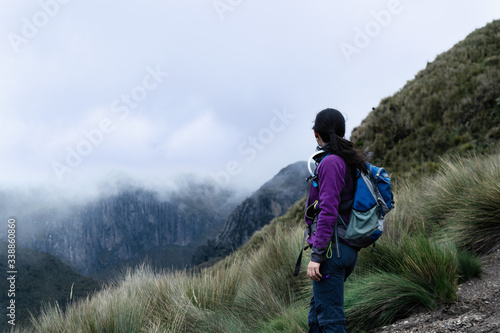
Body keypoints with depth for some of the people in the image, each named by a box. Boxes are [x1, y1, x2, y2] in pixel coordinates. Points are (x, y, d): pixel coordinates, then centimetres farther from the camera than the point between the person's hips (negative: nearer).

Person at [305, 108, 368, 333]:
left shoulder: (331, 162, -13)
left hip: (331, 247, -9)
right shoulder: (351, 162, 14)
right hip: (349, 249, 9)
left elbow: (328, 211, -20)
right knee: (317, 310, 18)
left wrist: (316, 255, -20)